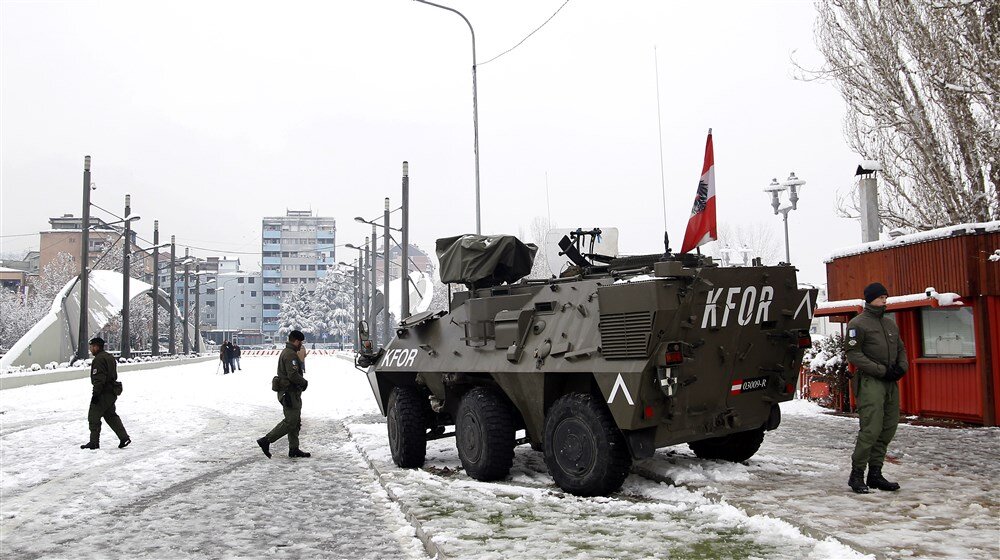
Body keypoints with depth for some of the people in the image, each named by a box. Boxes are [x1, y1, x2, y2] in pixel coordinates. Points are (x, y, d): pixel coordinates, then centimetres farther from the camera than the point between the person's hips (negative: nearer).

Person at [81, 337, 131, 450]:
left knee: (93, 417, 0)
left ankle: (94, 442, 5)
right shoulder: (110, 357, 16)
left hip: (103, 394, -10)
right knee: (110, 416, 16)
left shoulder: (99, 359, -16)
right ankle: (124, 437, 10)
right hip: (112, 392, 10)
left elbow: (99, 378, -22)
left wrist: (95, 394, -21)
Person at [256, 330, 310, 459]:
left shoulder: (287, 352, 16)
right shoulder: (290, 354, -18)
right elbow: (293, 375, -25)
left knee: (296, 421, 13)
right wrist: (304, 382, -10)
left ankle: (294, 449, 17)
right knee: (290, 421, -8)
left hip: (292, 392, 11)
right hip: (290, 393, -11)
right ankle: (266, 441, -3)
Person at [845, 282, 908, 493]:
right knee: (871, 429, -14)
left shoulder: (891, 324, 19)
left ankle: (875, 474, 15)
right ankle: (857, 475, -6)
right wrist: (882, 370, -14)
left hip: (890, 382, 8)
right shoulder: (858, 324, -4)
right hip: (870, 382, -8)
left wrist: (901, 367, 3)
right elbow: (853, 355, -10)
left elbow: (901, 349, 24)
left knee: (888, 429, 7)